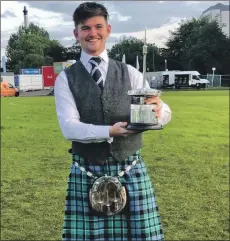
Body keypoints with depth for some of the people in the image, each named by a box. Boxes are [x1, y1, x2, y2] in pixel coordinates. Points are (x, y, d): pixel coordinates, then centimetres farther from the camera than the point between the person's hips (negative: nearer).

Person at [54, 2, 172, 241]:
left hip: (131, 171, 1)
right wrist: (110, 131, -25)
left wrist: (158, 110, -25)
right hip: (86, 174, -1)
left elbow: (164, 113, -1)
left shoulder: (129, 73, 6)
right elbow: (69, 127, -11)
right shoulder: (66, 78, 1)